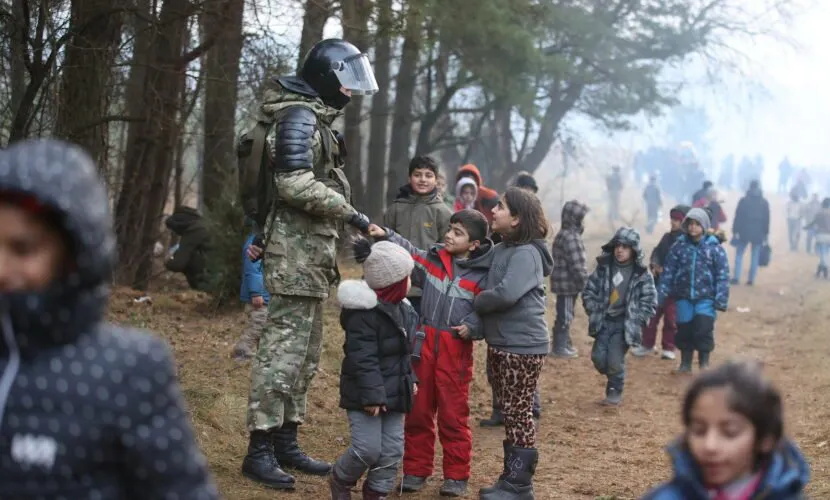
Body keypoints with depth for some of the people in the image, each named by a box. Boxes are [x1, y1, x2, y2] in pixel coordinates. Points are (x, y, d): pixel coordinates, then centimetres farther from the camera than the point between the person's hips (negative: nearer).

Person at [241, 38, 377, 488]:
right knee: (283, 349, -9)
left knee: (305, 352, 13)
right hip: (297, 253, -10)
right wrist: (352, 215, -19)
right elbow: (296, 185, -23)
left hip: (311, 254, 10)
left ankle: (285, 441, 19)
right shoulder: (300, 117, -12)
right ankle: (259, 450, -5)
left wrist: (264, 238, 26)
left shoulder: (315, 118, 20)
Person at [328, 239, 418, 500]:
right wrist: (372, 394, -26)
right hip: (366, 394, -9)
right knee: (368, 449, -9)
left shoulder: (400, 308, 10)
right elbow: (363, 358, -24)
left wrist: (410, 379, 20)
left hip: (393, 391, 9)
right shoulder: (364, 313, -21)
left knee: (392, 449, 8)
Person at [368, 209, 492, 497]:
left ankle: (457, 476, 14)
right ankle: (416, 471, 22)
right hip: (425, 343, 4)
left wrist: (472, 327, -18)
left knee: (453, 415, 2)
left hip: (456, 350, -4)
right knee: (418, 412, 10)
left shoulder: (483, 274, -6)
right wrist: (386, 237, -2)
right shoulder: (434, 258, 6)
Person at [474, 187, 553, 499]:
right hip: (500, 343, 9)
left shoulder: (526, 253, -17)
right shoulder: (499, 251, 10)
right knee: (509, 412, 15)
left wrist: (473, 303, -12)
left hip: (523, 346, -9)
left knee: (519, 413, -1)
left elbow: (506, 294, -28)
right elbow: (487, 288, 16)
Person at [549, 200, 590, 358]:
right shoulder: (571, 237, -20)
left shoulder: (564, 235, 15)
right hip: (568, 284, -10)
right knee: (565, 316, -2)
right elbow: (577, 265, -22)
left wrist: (583, 283, 24)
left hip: (565, 284, 10)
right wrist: (585, 284, -16)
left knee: (565, 315, 19)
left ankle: (563, 344, 29)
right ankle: (560, 347, 4)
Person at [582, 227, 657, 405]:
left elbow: (650, 302, -3)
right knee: (598, 357, -1)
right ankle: (614, 381, 31)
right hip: (603, 322, 3)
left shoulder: (642, 274, -8)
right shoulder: (603, 266, -1)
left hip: (625, 325, -3)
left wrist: (635, 321, -8)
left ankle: (615, 392, 17)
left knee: (615, 361, -8)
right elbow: (589, 291, 7)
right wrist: (594, 312, -1)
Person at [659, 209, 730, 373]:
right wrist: (661, 295, 0)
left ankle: (704, 362, 7)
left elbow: (722, 276, -4)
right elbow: (668, 272, 5)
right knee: (684, 330, 7)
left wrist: (721, 300, -11)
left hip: (705, 298, -2)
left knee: (703, 328, -11)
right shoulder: (679, 246, 3)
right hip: (683, 297, 3)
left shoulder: (715, 248, -3)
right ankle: (685, 362, 24)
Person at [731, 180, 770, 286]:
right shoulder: (764, 202, 3)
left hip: (744, 232, -2)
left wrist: (735, 232, -1)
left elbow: (738, 217, -5)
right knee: (755, 257, 8)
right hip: (758, 234, 2)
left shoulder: (743, 201, -4)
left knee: (739, 254, 8)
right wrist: (766, 234, 11)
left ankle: (736, 277, -2)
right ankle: (751, 279, 5)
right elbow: (766, 220, 5)